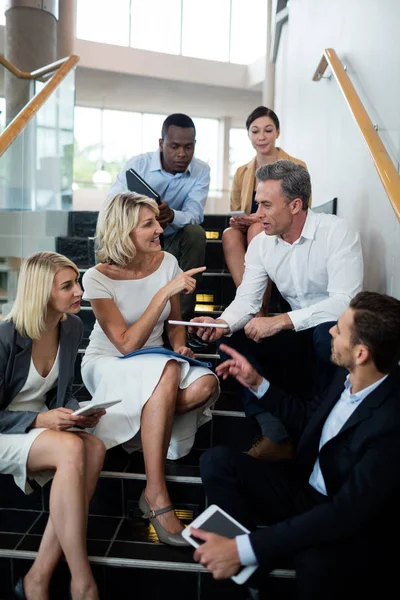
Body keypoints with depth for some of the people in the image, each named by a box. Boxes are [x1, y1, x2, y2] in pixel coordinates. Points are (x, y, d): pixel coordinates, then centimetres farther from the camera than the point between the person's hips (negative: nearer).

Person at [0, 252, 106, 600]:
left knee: (95, 448, -28)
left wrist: (77, 412, -10)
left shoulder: (72, 328, -1)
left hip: (42, 426, 6)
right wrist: (39, 420, -26)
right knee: (72, 448, -35)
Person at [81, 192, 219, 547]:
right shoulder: (98, 278, -17)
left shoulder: (166, 262, -5)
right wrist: (163, 293, -30)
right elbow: (126, 345, -25)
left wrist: (180, 345, -12)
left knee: (205, 385, -28)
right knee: (167, 372, -37)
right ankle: (156, 496, -31)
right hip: (108, 365, -4)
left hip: (155, 361, 4)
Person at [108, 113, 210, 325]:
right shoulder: (138, 164, -12)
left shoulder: (201, 171, -9)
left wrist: (171, 216, -48)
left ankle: (183, 319, -23)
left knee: (195, 233, -29)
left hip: (173, 241, 1)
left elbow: (195, 215, -22)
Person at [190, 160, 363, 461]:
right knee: (237, 344, -16)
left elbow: (345, 301, -29)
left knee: (329, 330, -38)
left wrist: (280, 321, -35)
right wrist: (222, 323, -27)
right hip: (298, 335, 5)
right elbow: (247, 300, -4)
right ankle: (278, 438, -15)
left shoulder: (337, 232, -19)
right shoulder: (262, 243, -1)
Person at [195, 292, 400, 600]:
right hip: (306, 490, 7)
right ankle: (253, 573, -8)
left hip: (353, 528, -7)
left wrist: (243, 548, -34)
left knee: (316, 567, -41)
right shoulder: (349, 375, -8)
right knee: (217, 461, -12)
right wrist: (256, 383, 4)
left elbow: (347, 514, -32)